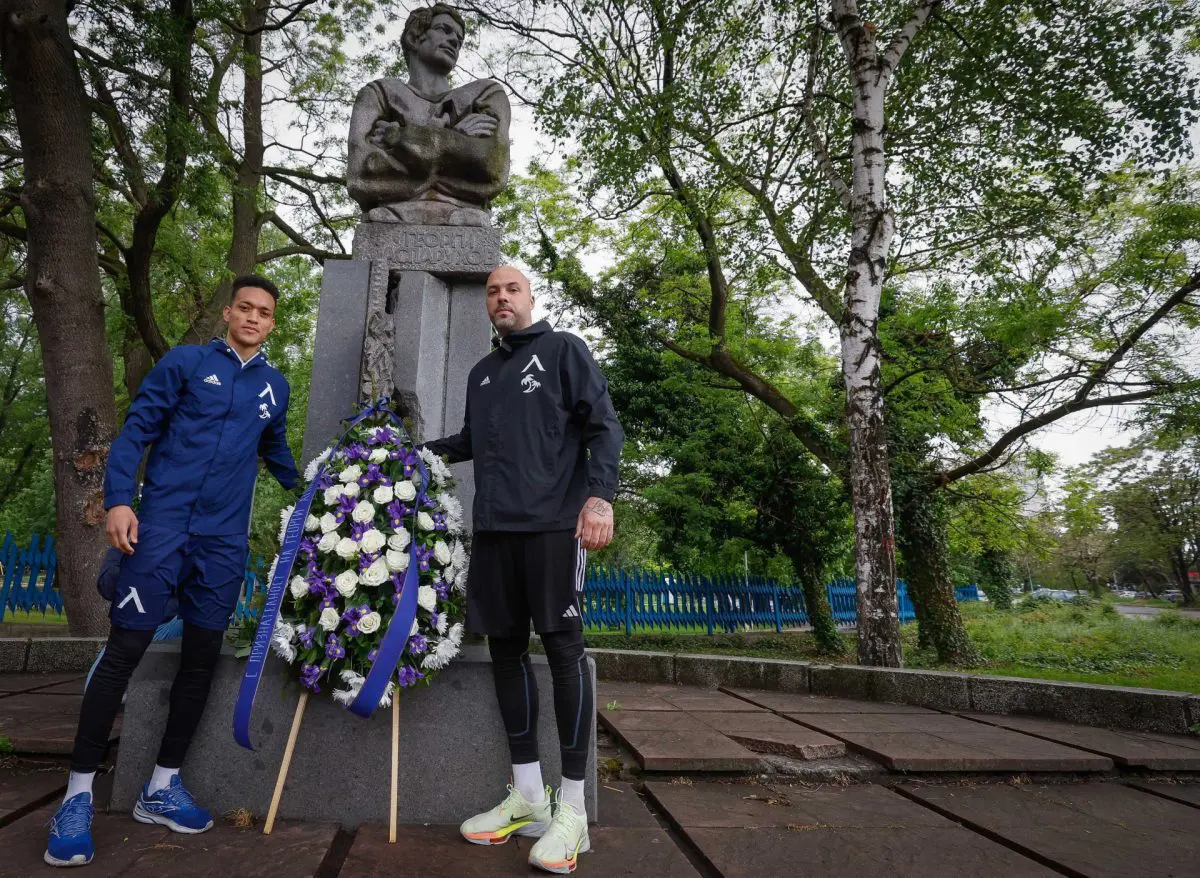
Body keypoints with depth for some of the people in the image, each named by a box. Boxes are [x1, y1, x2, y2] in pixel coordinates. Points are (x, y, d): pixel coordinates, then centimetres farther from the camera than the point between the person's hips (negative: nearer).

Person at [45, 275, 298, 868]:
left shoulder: (275, 387, 14)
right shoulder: (185, 362, 3)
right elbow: (136, 429, -2)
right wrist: (117, 498, -12)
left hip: (225, 540, 4)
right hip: (162, 525, -4)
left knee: (201, 657, 6)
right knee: (126, 647, -5)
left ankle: (162, 787, 20)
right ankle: (78, 792, 9)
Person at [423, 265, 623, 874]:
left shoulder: (563, 350, 6)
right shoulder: (481, 373, 23)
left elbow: (602, 426, -3)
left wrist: (600, 493, -16)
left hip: (553, 523, -6)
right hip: (493, 528, 6)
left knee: (563, 649, -6)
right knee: (506, 648, 7)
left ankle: (571, 808, 3)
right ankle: (527, 795, 18)